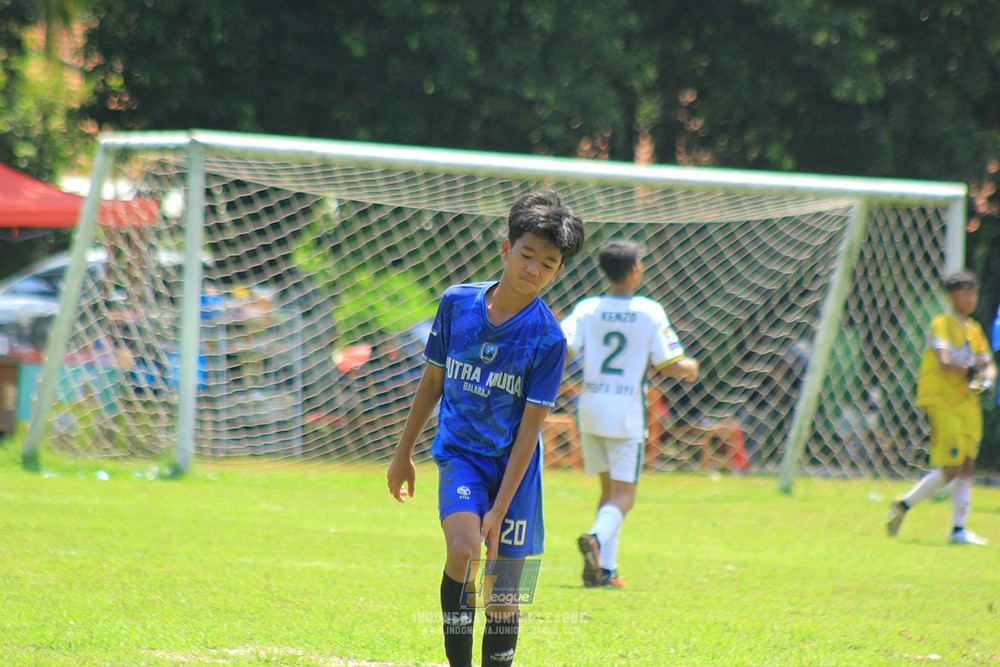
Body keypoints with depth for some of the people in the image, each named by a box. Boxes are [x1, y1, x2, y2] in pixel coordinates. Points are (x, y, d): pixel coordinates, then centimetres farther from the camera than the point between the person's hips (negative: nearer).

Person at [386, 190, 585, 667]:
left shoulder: (546, 338, -12)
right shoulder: (457, 303, -4)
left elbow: (529, 430, -12)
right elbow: (431, 381, 10)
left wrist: (499, 510, -16)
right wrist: (403, 454, 16)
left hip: (513, 466, -1)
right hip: (460, 453, 1)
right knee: (463, 549, -25)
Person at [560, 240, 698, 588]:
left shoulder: (587, 309, -1)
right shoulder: (650, 312, -6)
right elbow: (669, 364, -6)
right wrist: (690, 366, 15)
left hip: (591, 406, 4)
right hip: (626, 413, -4)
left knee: (609, 487, 17)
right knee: (623, 493, -1)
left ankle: (605, 569, 11)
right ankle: (596, 537, -31)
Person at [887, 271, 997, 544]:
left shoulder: (974, 330, 17)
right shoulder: (941, 325, -7)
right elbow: (945, 362, -20)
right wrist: (972, 371, -22)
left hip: (968, 404, 7)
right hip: (941, 401, -7)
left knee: (967, 466, 3)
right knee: (950, 469, -12)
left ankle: (959, 529, 8)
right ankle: (903, 505, 3)